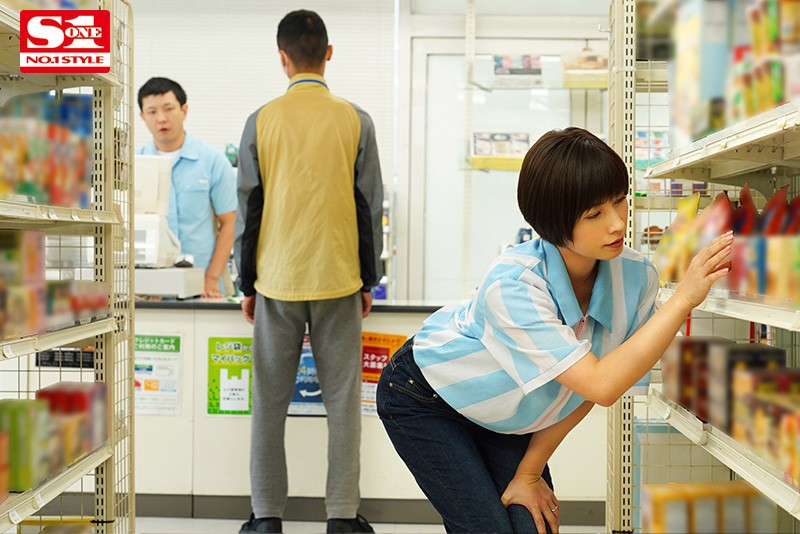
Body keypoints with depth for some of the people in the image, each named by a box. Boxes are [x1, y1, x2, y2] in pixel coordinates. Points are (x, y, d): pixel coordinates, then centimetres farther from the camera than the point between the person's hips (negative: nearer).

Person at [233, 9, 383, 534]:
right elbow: (371, 207, 1)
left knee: (271, 401, 8)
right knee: (342, 398, 6)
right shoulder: (356, 121, -1)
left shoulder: (261, 122, -1)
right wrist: (369, 281, 11)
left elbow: (248, 209, 2)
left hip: (276, 280, 0)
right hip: (339, 278, 0)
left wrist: (248, 283, 11)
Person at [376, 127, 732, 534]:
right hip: (425, 399, -5)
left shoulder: (635, 278, -20)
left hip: (508, 417, 5)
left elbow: (583, 393, -8)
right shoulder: (511, 286, -37)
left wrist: (529, 472, -5)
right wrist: (684, 298, -42)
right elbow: (601, 385, -41)